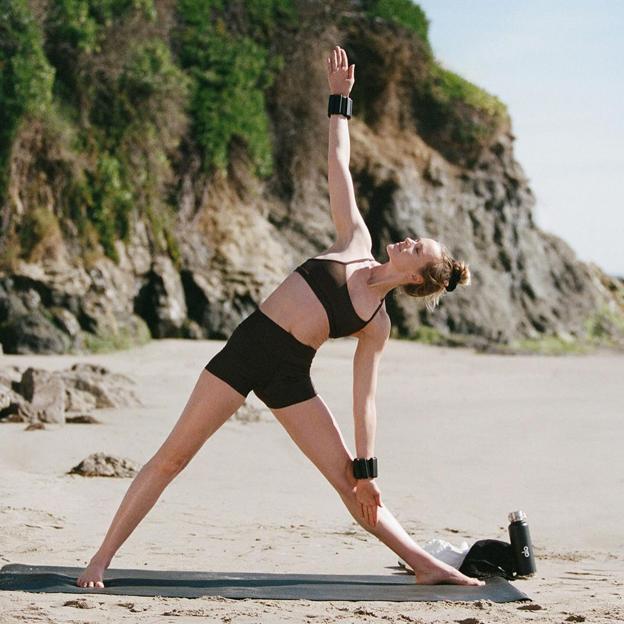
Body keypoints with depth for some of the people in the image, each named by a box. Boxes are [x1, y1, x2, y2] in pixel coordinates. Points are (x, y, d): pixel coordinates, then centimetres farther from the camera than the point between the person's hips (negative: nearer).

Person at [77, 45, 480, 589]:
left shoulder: (378, 325, 5)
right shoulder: (357, 244, 8)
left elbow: (365, 398, 3)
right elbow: (339, 165, 10)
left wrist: (367, 466, -4)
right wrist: (340, 100, 10)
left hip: (290, 377, 0)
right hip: (248, 347, 0)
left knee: (350, 483, -2)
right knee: (171, 457, -3)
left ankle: (427, 565, 4)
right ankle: (102, 558, 1)